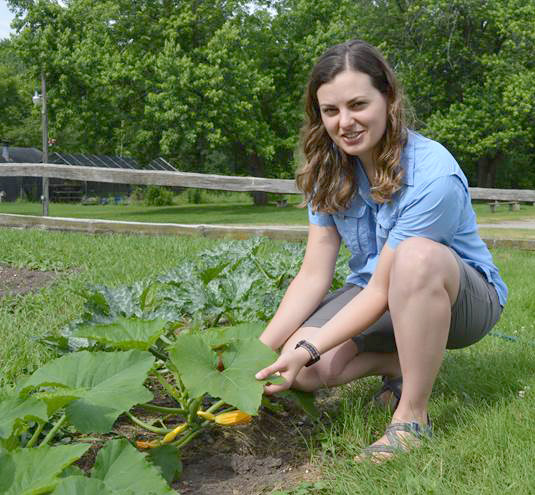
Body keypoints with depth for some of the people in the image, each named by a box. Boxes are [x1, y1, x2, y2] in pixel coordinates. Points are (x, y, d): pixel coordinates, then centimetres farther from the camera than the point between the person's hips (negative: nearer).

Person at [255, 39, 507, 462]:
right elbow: (313, 276, -12)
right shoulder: (329, 171, -8)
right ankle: (402, 364, 7)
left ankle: (412, 418, -25)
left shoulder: (433, 174, -28)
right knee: (302, 370, -22)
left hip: (464, 296, -5)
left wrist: (309, 348, -32)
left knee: (417, 254, -40)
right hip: (379, 298, 5)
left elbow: (381, 290, -26)